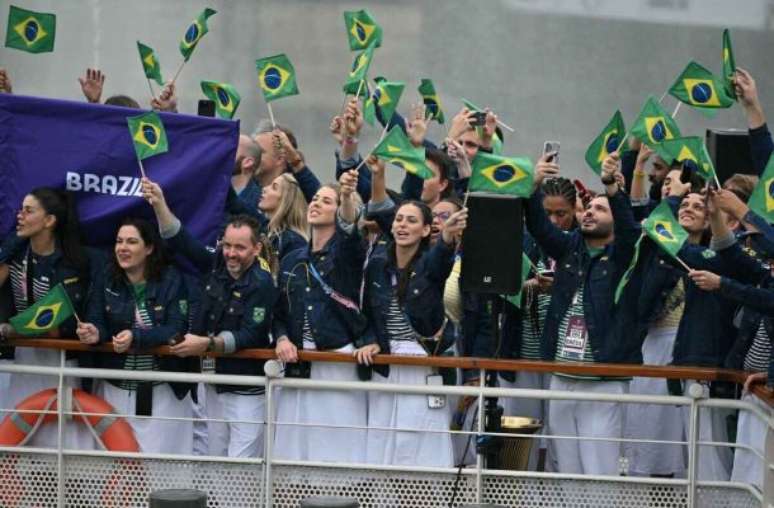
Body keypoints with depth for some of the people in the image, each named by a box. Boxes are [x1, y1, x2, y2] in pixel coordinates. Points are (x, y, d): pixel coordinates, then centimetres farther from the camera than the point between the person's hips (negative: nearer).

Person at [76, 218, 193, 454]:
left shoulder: (171, 280, -5)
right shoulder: (107, 281, 5)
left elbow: (176, 329, -14)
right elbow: (96, 322, 1)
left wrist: (136, 337, -28)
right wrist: (94, 333, -24)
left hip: (161, 390, -3)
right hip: (115, 388, 3)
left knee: (158, 451, -4)